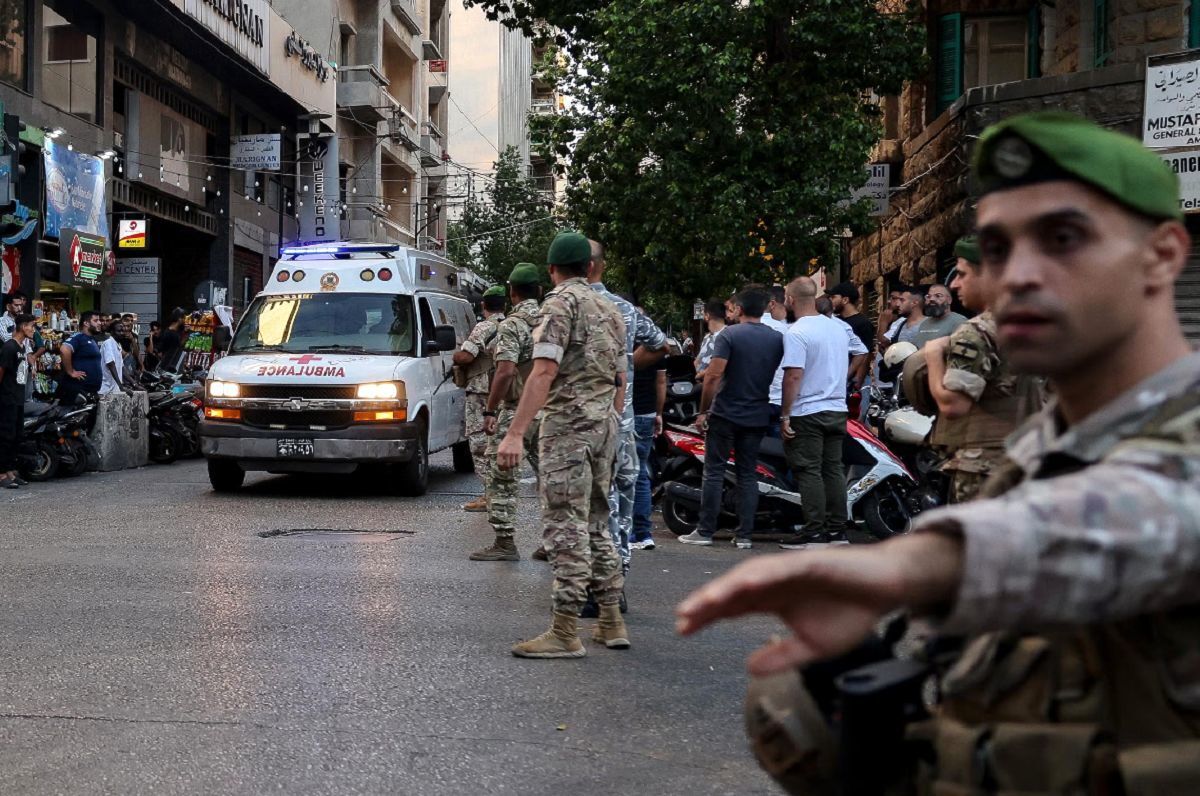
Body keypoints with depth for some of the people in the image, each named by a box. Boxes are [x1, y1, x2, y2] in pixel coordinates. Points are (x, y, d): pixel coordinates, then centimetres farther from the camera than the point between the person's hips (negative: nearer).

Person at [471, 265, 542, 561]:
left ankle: (504, 542, 0)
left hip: (516, 411, -7)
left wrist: (490, 410, -19)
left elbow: (506, 371, -22)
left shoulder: (512, 325, -12)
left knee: (502, 478, 0)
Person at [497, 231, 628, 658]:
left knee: (567, 526, -7)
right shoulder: (610, 309, 17)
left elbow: (545, 370, -19)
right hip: (605, 423, 8)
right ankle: (611, 622, 19)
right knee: (596, 523, 15)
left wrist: (515, 432, -22)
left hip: (568, 421, -8)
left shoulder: (560, 303, -8)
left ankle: (565, 632, -5)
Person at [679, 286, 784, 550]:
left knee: (714, 472, 3)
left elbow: (714, 376, -16)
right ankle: (744, 535, 8)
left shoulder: (729, 335, -10)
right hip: (757, 416, 4)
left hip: (725, 414, -4)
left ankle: (705, 531, 5)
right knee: (748, 474, 9)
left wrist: (703, 411, -9)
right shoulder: (778, 339, 4)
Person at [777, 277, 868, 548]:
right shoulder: (839, 326, 8)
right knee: (833, 468, 11)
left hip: (807, 412, -7)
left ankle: (814, 532, -3)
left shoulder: (796, 333, -15)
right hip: (838, 409, 7)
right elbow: (861, 352, 22)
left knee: (809, 471, -3)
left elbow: (793, 375, -20)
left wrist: (785, 415, -16)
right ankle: (837, 530, 15)